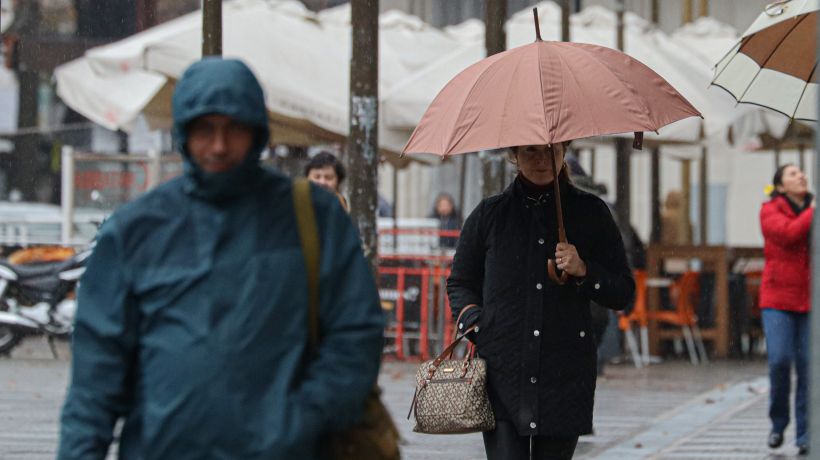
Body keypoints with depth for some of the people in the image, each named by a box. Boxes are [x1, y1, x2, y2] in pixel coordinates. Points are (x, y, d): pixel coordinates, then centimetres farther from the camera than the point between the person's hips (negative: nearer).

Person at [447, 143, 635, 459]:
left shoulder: (590, 213, 8)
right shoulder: (489, 214, 9)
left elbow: (623, 293, 9)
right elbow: (459, 284, 18)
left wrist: (584, 271, -9)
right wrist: (475, 322, -1)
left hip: (564, 379, 1)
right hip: (502, 374, 0)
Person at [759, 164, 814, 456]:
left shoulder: (814, 210, 8)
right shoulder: (770, 211, 1)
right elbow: (788, 234, -18)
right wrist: (813, 212, -11)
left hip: (810, 301, 2)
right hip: (778, 300, -2)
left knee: (809, 366, -5)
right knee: (780, 361, -14)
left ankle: (805, 436, 2)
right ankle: (778, 423, 10)